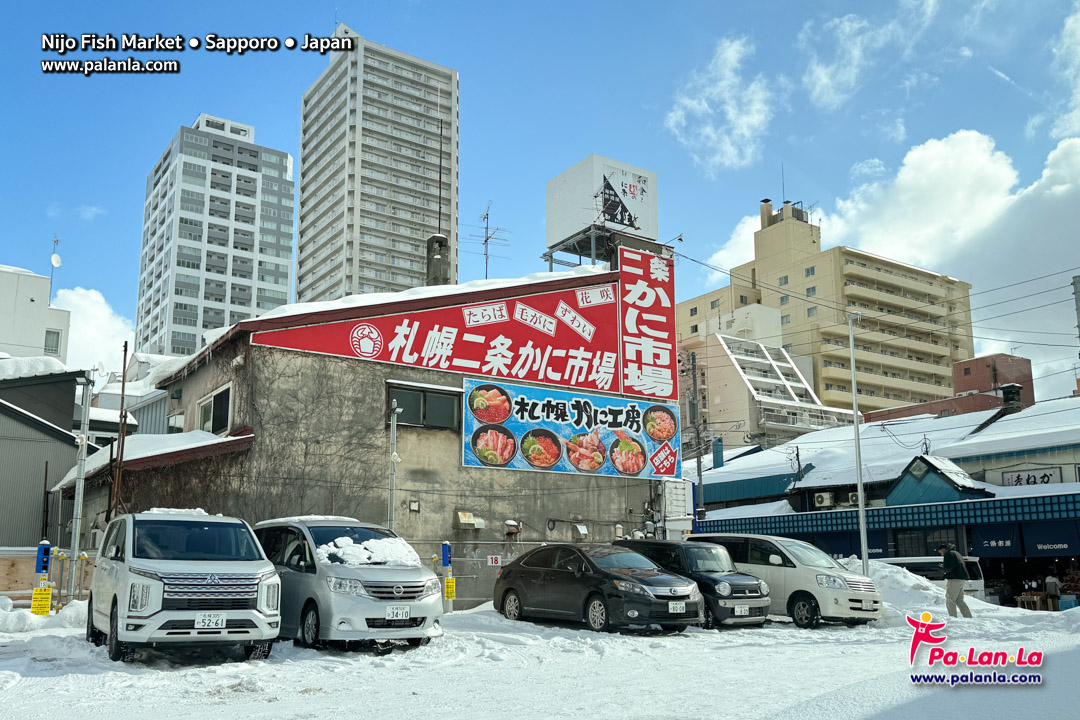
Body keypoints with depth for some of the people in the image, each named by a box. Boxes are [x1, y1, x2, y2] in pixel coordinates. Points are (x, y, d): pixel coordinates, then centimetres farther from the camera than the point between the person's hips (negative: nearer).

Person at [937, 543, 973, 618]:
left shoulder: (948, 554, -8)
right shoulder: (956, 553, 23)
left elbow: (949, 567, -19)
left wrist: (944, 567, 2)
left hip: (955, 579, -10)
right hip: (962, 578, 10)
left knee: (950, 600, -8)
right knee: (960, 600, 15)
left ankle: (952, 617, -14)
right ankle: (968, 617, 13)